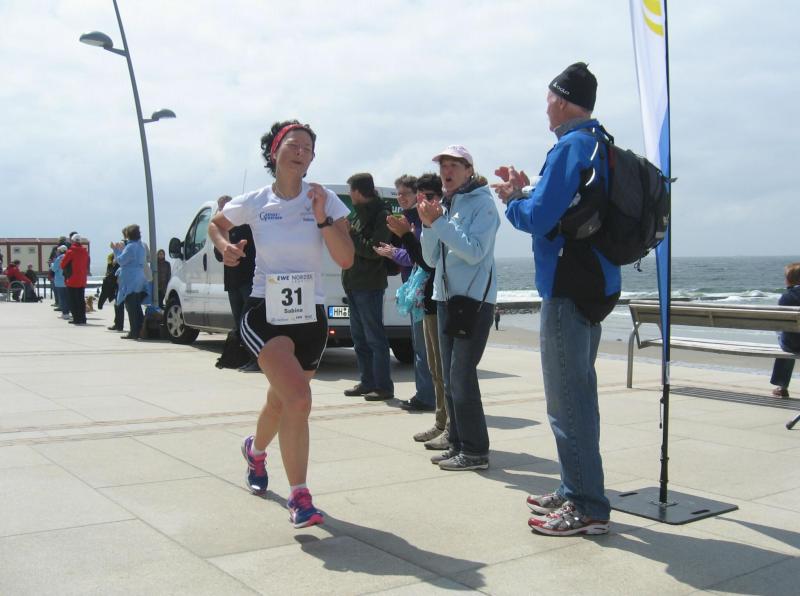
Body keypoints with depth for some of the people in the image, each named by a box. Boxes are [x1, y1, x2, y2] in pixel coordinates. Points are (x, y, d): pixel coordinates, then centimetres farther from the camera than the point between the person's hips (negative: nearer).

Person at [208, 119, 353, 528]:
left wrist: (322, 218, -19)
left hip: (310, 317, 3)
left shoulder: (326, 201, -1)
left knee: (281, 403, 18)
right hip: (266, 314, -2)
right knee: (298, 400, -23)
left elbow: (346, 260, -9)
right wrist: (224, 246, -2)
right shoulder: (253, 203, -1)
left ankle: (255, 450, 53)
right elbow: (216, 224, 19)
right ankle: (299, 497, -12)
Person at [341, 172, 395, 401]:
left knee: (374, 337, -5)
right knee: (359, 336, 14)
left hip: (369, 285, -9)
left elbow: (374, 249, -21)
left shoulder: (381, 215, -12)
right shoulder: (358, 213, 15)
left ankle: (384, 386, 1)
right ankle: (367, 382, 22)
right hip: (353, 283, 9)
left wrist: (350, 234, -16)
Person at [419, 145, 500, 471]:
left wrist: (438, 222, -19)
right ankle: (457, 443, 16)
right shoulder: (445, 206, 13)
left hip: (474, 298, -7)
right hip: (445, 297, 7)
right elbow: (431, 258, 11)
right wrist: (428, 224, -4)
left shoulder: (482, 204, -6)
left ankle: (475, 450, -3)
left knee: (461, 374, -10)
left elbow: (475, 251, -18)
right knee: (449, 376, 8)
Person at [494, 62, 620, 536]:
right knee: (577, 392, 17)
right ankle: (576, 492, 27)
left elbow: (538, 218, -20)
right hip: (594, 283, 10)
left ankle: (588, 507, 0)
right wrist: (524, 190, 18)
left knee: (567, 398, -5)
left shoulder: (571, 147, -14)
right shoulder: (600, 147, 16)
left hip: (569, 287, -10)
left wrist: (511, 199, -1)